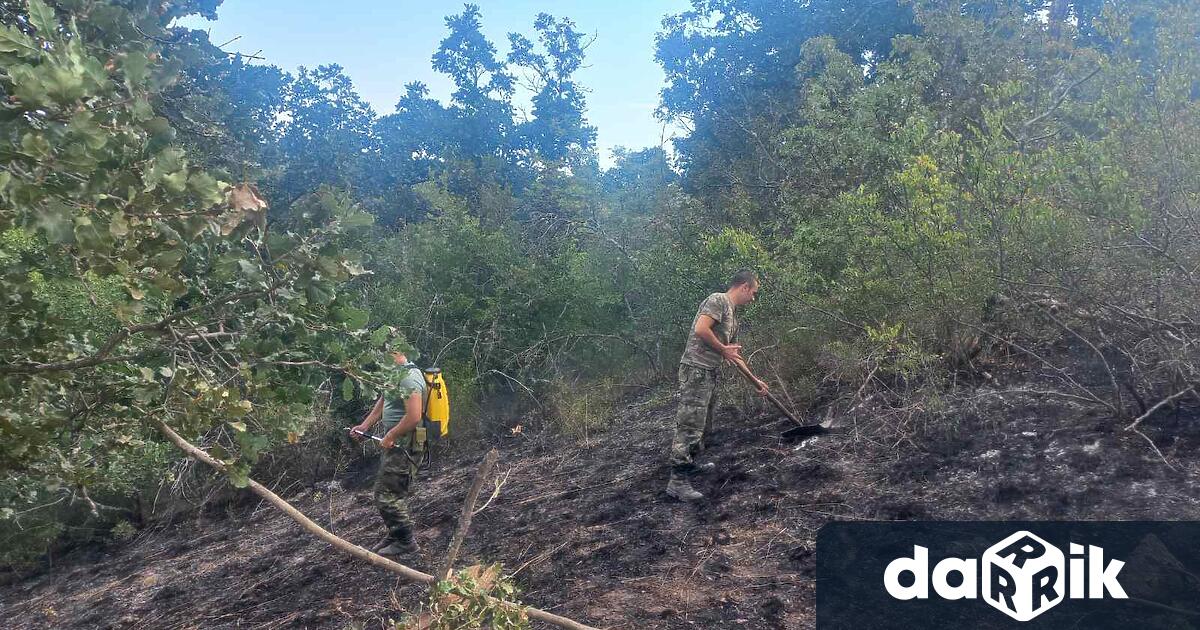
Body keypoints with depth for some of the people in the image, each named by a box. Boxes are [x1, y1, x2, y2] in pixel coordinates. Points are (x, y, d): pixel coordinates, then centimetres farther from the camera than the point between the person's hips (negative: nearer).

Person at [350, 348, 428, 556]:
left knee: (387, 495, -4)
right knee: (395, 493, 18)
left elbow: (414, 417, -28)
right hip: (396, 443, 10)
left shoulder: (409, 377, -22)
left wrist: (390, 436, -17)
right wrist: (363, 426, 13)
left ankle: (405, 542, 7)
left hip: (404, 445, -10)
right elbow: (382, 403, 22)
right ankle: (395, 536, 31)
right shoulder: (396, 374, 12)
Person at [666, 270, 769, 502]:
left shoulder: (733, 315, 22)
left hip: (709, 373, 10)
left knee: (703, 425, 18)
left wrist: (755, 380, 31)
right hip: (696, 370, -10)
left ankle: (689, 464, 34)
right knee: (690, 425, -12)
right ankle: (677, 480, -11)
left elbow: (734, 354, 29)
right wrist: (723, 349, -8)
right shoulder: (718, 300, -7)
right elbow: (701, 329, -21)